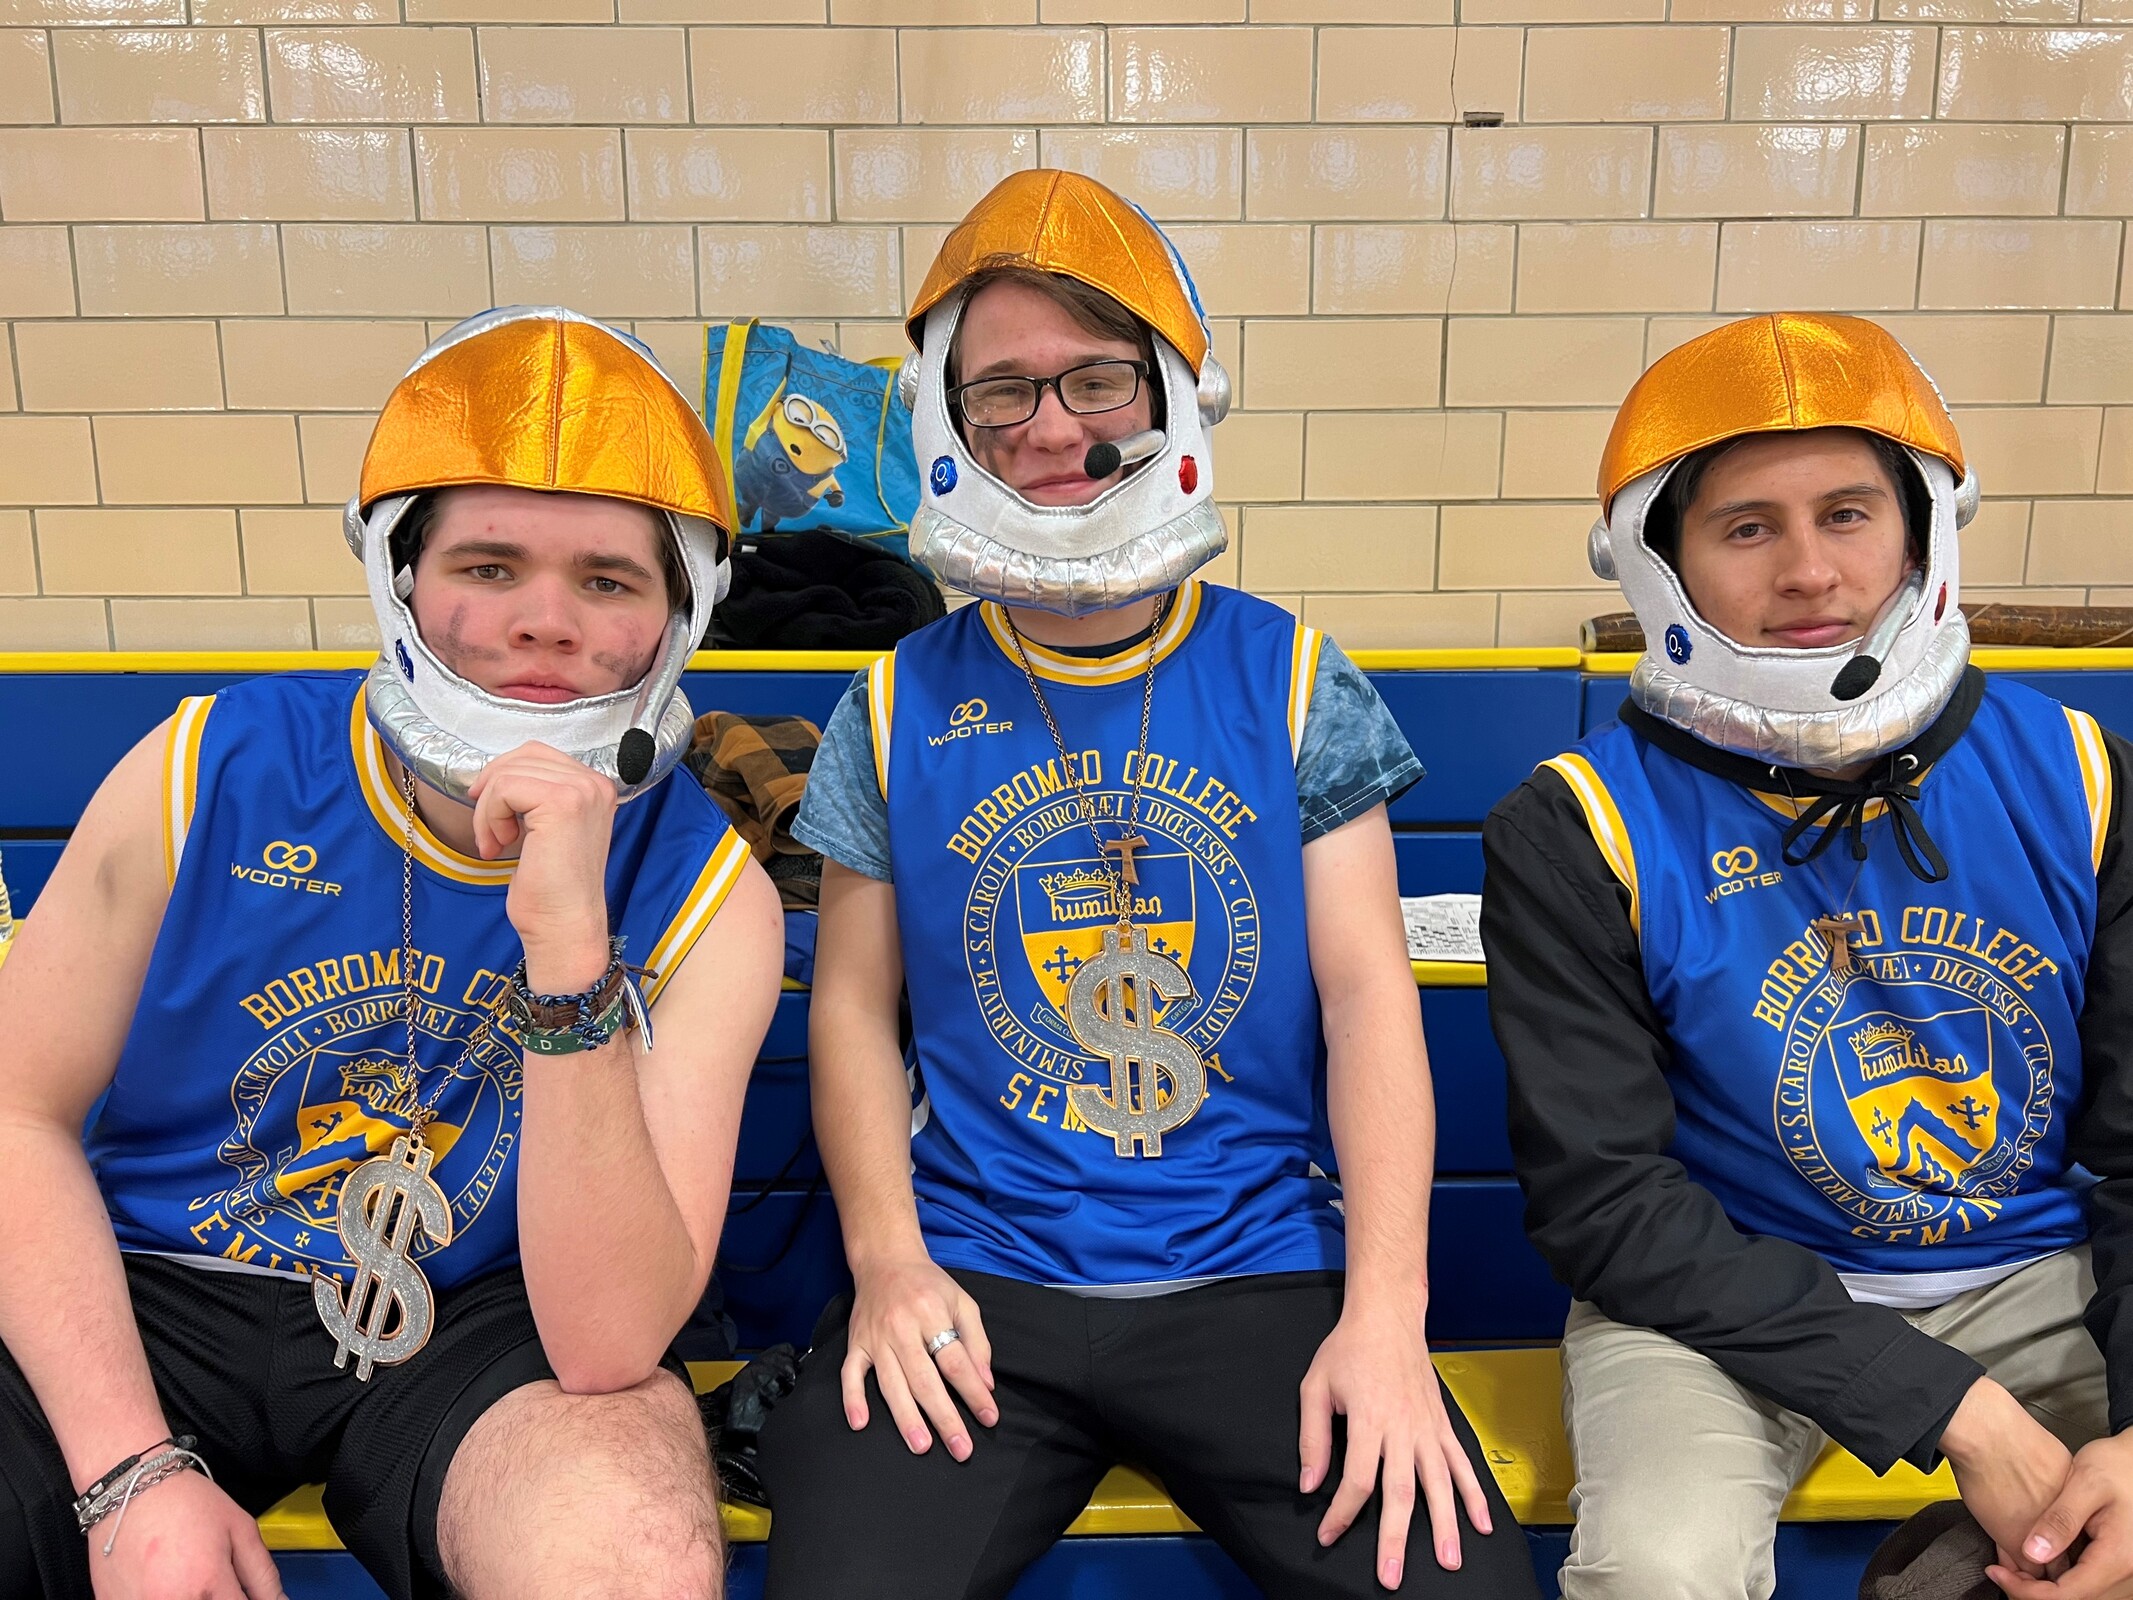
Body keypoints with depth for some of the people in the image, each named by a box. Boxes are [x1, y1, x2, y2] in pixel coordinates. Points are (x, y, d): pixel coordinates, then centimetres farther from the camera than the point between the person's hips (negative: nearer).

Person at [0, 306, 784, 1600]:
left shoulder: (706, 897, -13)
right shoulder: (213, 775, -8)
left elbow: (605, 1349, -22)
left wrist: (569, 945, -33)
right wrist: (134, 1472, -11)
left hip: (478, 1322, -1)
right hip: (151, 1296, 2)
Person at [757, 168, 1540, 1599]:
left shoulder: (1291, 684, 4)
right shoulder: (899, 712, 6)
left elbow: (1368, 990, -1)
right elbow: (856, 1002, 8)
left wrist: (1386, 1310, -11)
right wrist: (887, 1261, -7)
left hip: (1265, 1273, 0)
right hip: (973, 1279, 0)